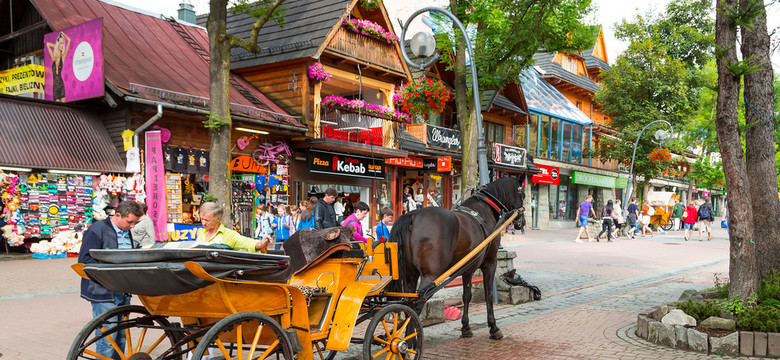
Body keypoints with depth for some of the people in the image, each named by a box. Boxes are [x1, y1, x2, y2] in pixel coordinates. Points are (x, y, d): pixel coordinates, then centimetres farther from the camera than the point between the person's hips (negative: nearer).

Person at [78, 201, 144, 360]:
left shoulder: (127, 233, 15)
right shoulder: (97, 230, -8)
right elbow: (84, 260, -13)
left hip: (123, 293, 7)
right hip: (104, 293, -7)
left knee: (121, 337, 11)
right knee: (107, 338, -8)